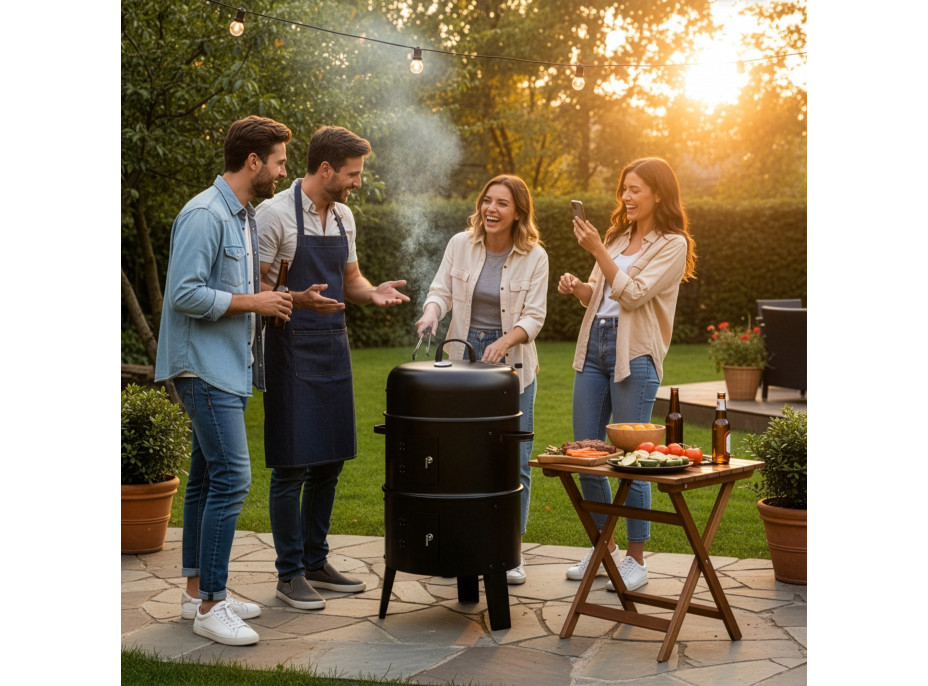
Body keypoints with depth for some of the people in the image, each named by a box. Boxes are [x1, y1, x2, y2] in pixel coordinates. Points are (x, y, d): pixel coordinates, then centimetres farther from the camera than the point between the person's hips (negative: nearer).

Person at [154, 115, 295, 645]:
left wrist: (273, 297, 9)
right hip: (206, 367, -10)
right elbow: (184, 294, -21)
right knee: (231, 478, -12)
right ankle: (210, 606, -5)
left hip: (230, 367, 10)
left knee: (208, 478, 13)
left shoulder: (246, 216, 16)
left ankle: (198, 591, 21)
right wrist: (253, 302, -16)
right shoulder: (205, 215, -15)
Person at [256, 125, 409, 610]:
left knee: (330, 461, 12)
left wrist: (373, 293, -1)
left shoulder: (343, 217, 11)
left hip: (333, 350, 7)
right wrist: (298, 300, -28)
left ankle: (316, 562, 25)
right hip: (291, 353, -7)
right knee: (292, 466, -3)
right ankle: (290, 574, 9)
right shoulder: (276, 214, -11)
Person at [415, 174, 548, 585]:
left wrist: (504, 342, -23)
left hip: (512, 363, -2)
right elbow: (441, 291, 2)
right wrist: (431, 314, -19)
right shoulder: (461, 244, 1)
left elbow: (533, 317, -6)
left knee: (514, 460, -1)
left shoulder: (534, 257, -4)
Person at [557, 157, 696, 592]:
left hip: (634, 356, -7)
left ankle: (636, 560, 8)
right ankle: (604, 547, 22)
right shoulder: (618, 237, 17)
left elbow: (633, 295, -14)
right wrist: (578, 288, 2)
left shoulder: (672, 245, -3)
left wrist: (596, 249, -16)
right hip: (594, 347, 7)